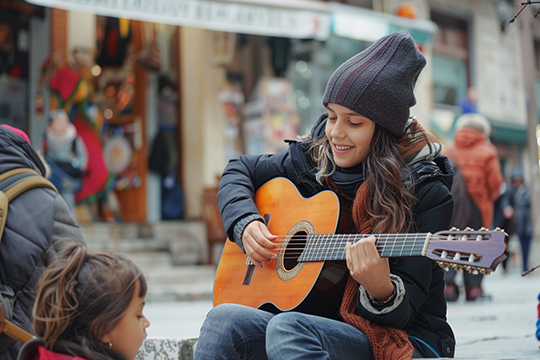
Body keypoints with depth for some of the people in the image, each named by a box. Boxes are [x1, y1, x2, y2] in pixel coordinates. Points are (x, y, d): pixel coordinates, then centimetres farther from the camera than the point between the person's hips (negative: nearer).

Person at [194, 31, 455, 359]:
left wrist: (381, 289, -37)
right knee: (225, 319, -24)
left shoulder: (426, 191, -11)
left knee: (288, 328, -35)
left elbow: (406, 307, -14)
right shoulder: (316, 159, 5)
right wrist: (245, 223, 1)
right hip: (329, 324, 5)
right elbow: (239, 170, 19)